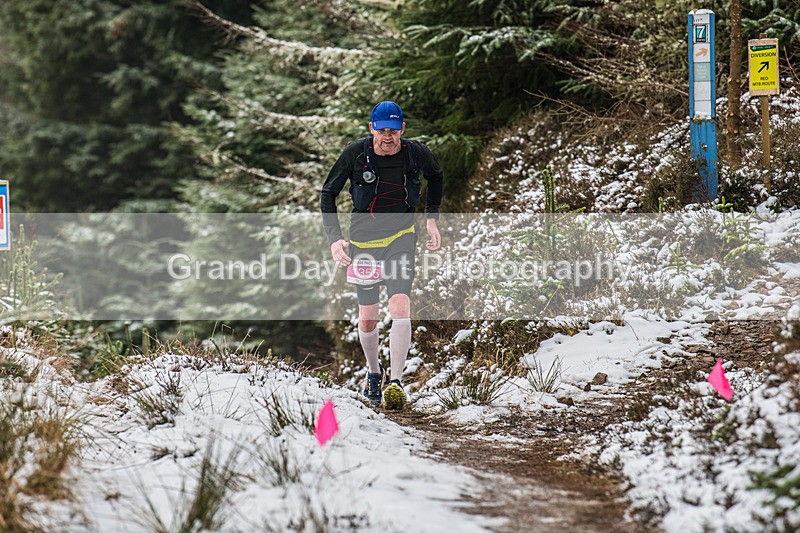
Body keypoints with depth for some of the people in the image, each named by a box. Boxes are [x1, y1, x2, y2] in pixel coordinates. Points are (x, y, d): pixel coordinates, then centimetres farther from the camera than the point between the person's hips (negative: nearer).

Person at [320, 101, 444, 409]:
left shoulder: (416, 153, -10)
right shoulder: (355, 153, -14)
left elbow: (435, 176, 15)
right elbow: (328, 194, -3)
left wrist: (432, 218, 8)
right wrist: (334, 237, -15)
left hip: (401, 236, 0)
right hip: (363, 239, 1)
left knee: (400, 308, -19)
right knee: (367, 318, 8)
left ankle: (395, 382, -17)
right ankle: (373, 372, 34)